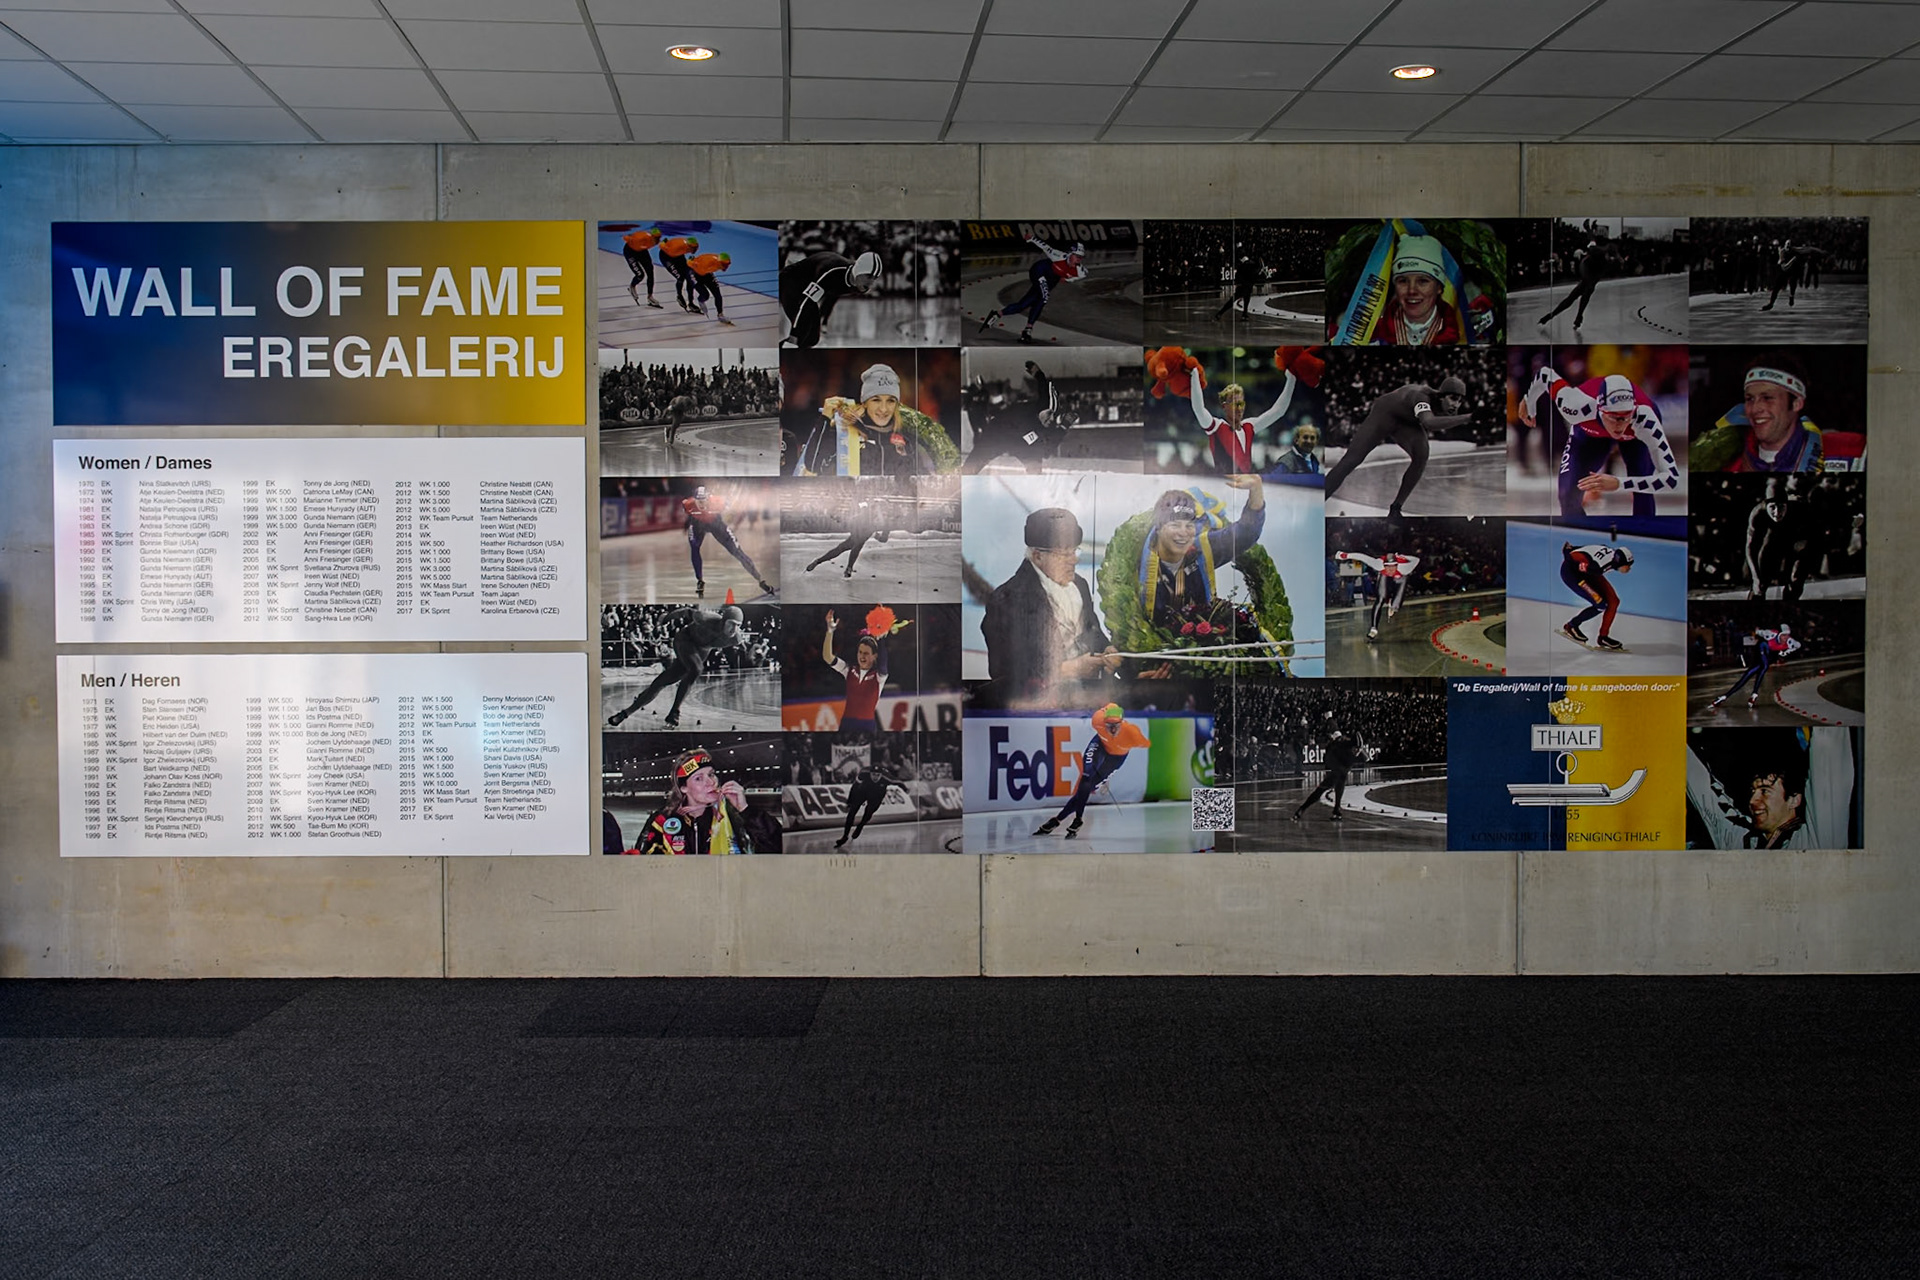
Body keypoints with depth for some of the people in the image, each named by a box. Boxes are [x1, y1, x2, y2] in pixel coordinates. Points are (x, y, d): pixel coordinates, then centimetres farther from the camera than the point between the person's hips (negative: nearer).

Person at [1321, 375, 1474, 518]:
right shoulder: (1420, 396, -42)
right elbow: (1429, 423, -65)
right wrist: (1467, 418, -68)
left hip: (1407, 423, 5)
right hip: (1383, 415, -5)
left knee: (1421, 456, -24)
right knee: (1352, 459, -14)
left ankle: (1395, 509, -14)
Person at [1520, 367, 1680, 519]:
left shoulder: (1644, 418, -46)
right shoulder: (1582, 406, -44)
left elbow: (1672, 478, -46)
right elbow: (1545, 373, -25)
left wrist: (1618, 484, -58)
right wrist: (1528, 402, -3)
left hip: (1635, 435, -1)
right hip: (1589, 431, 1)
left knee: (1642, 493, -23)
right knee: (1568, 496, -9)